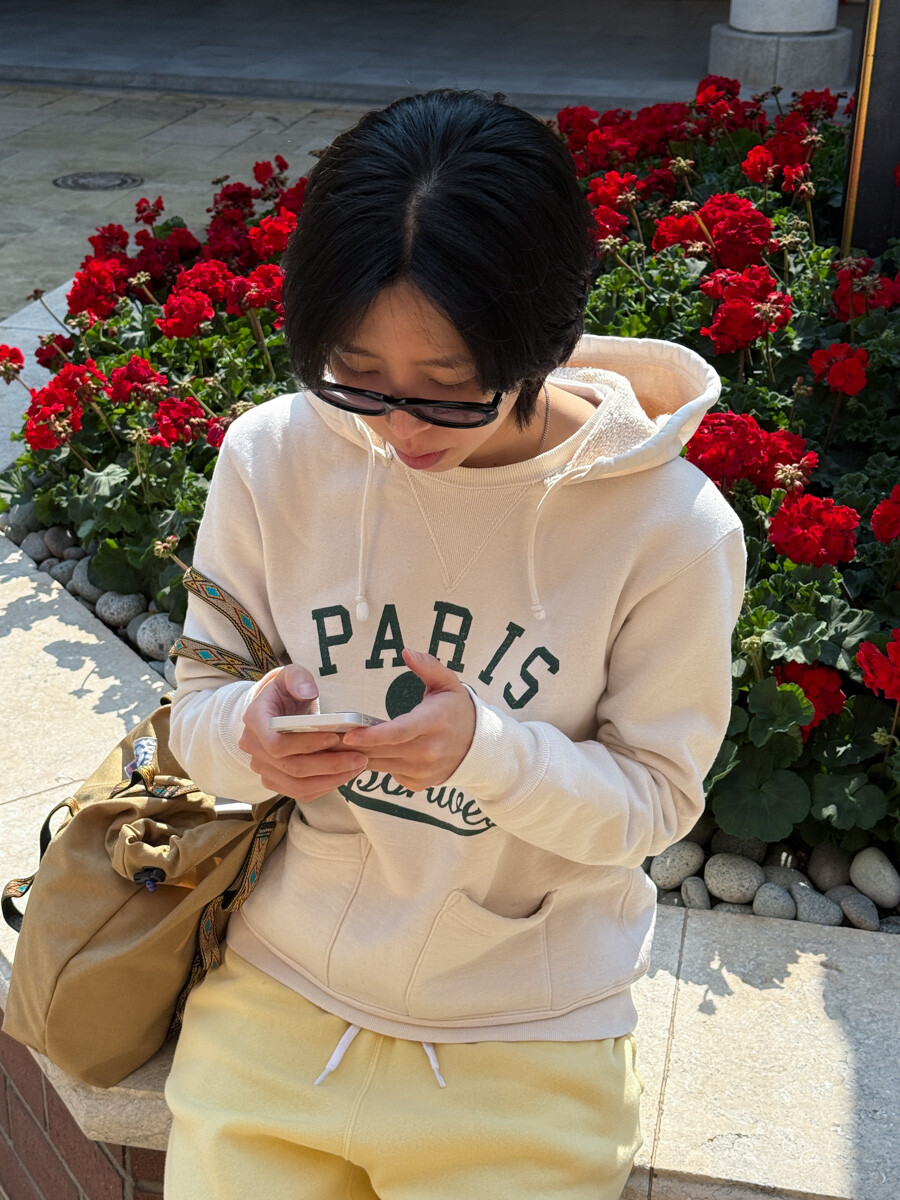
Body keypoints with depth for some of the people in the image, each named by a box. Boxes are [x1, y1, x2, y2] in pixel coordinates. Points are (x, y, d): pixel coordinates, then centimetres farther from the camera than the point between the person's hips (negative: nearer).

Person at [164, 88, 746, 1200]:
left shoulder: (673, 529, -17)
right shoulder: (272, 457, -10)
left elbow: (657, 797, -9)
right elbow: (197, 707, 0)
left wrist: (491, 750, -29)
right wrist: (250, 734, -24)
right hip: (275, 993, 2)